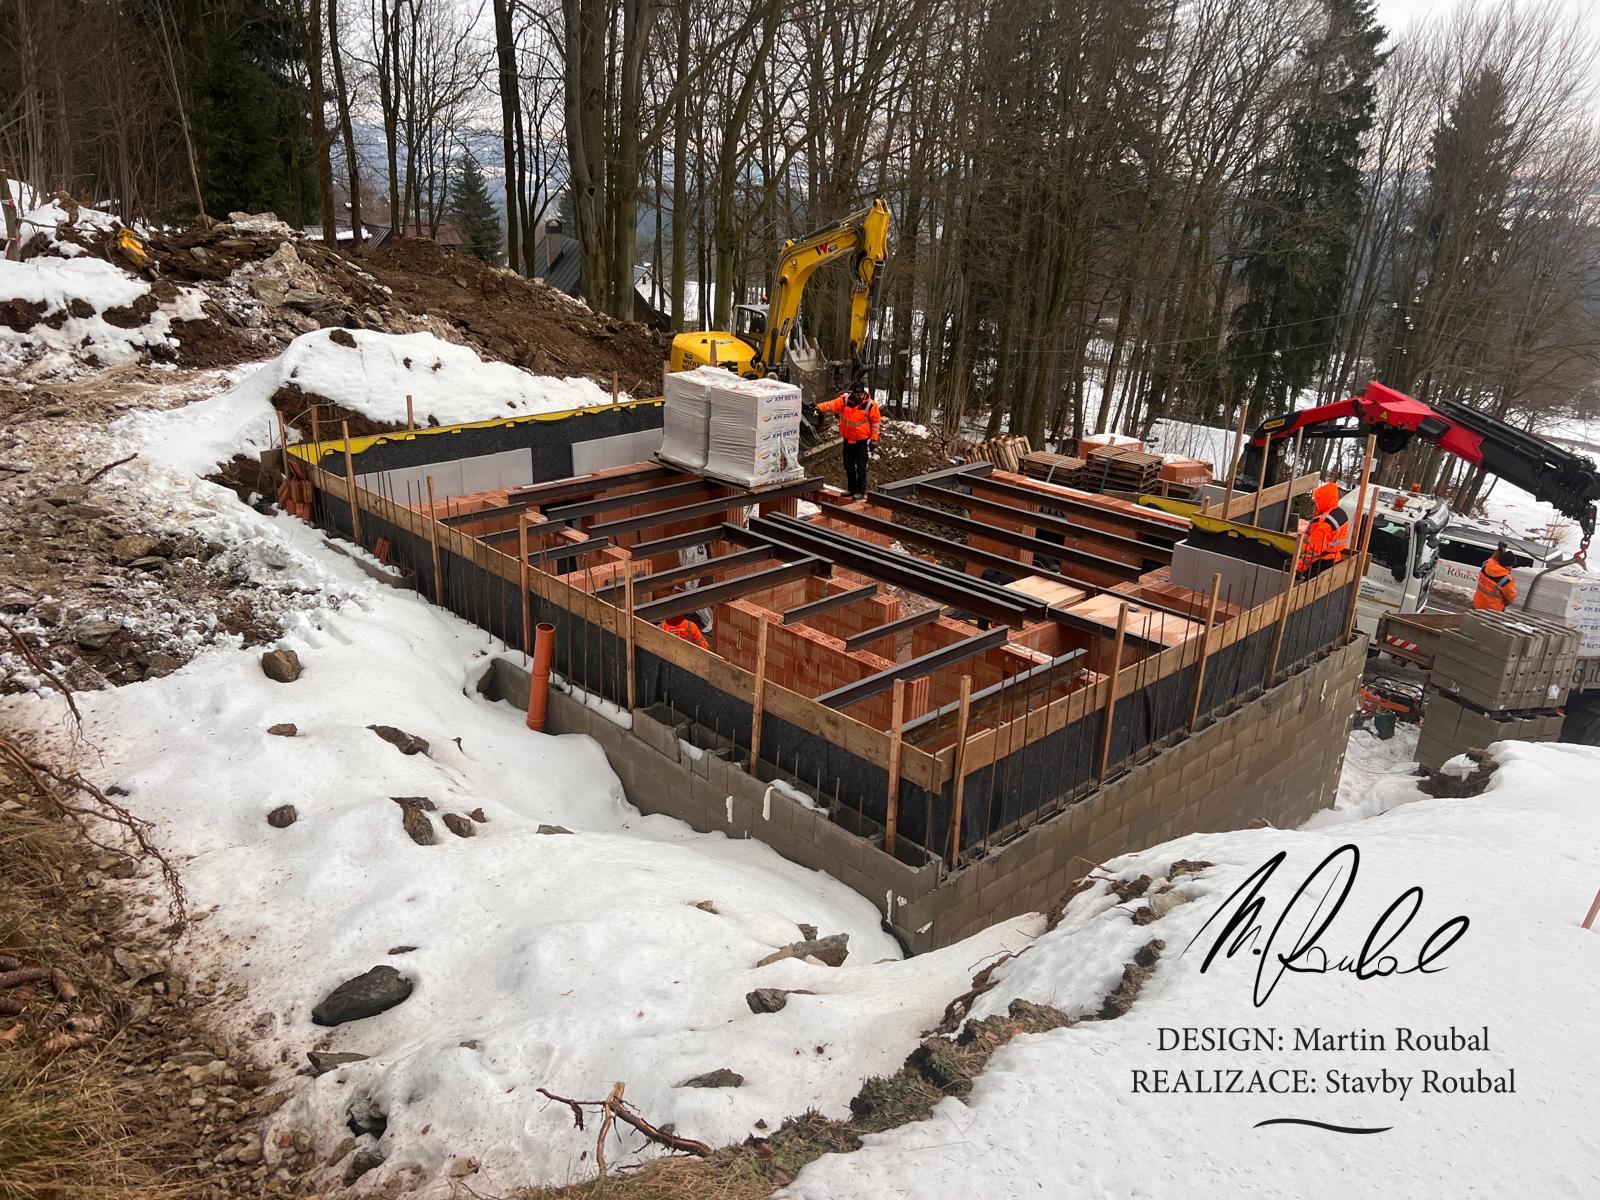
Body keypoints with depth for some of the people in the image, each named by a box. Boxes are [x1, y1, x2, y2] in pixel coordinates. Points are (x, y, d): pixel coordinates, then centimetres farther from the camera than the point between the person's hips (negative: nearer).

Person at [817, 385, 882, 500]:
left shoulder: (870, 404, -11)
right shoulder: (845, 400, -6)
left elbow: (876, 421, -4)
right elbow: (832, 404, -17)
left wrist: (874, 439, -6)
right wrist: (820, 407, -36)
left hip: (862, 440, -4)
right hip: (848, 439, 4)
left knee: (861, 467, -1)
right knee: (848, 466, 12)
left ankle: (861, 491, 7)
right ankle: (851, 489, 26)